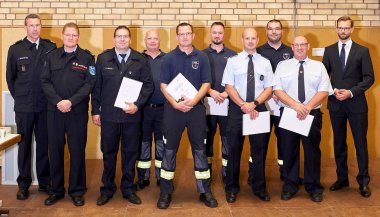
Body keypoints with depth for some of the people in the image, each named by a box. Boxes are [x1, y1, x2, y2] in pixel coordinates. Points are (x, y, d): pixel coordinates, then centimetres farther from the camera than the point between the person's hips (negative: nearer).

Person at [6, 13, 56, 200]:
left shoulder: (50, 47, 1)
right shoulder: (15, 49, 2)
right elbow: (10, 77, 9)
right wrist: (18, 97, 7)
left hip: (45, 105, 0)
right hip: (23, 106, 0)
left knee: (44, 144, 8)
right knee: (24, 145, 7)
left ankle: (44, 182, 20)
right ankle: (23, 184, 18)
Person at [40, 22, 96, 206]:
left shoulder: (87, 57, 1)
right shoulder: (52, 56, 9)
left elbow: (90, 83, -6)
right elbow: (45, 81, 3)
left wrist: (71, 101, -15)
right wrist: (58, 101, -12)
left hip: (78, 111, -2)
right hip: (55, 110, 2)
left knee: (77, 151, 3)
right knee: (55, 150, 7)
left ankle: (76, 190, 16)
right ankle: (56, 190, 21)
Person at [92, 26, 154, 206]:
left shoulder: (140, 60, 2)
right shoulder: (103, 58, 4)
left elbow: (148, 85, 0)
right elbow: (96, 86, 5)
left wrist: (137, 105, -12)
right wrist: (95, 111, 2)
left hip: (132, 115, 0)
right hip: (109, 115, 0)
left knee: (130, 153, 9)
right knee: (108, 152, 10)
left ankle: (128, 189, 23)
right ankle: (107, 189, 24)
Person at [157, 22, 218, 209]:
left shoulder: (202, 57, 4)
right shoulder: (168, 58, 2)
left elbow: (206, 83, 0)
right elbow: (163, 85, -2)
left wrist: (194, 101, -15)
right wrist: (175, 103, -16)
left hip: (196, 108, 1)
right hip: (173, 109, 0)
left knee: (200, 150, 6)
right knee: (169, 150, 5)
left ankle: (205, 192, 18)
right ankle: (166, 192, 16)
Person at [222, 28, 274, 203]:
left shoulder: (265, 62, 7)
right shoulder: (233, 61, 2)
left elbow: (269, 89, 3)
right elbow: (229, 87, -5)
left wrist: (254, 104, -13)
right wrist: (243, 105, -15)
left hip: (259, 109, 2)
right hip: (236, 109, -1)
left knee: (259, 150, 8)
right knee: (234, 149, 5)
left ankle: (259, 188, 22)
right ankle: (232, 188, 18)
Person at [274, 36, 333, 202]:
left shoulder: (318, 66, 8)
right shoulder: (282, 66, 6)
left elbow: (324, 91, -1)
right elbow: (278, 90, -3)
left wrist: (308, 107, -16)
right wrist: (296, 105, -16)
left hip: (313, 114, 0)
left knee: (312, 150, 6)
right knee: (289, 151, 6)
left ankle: (313, 187, 21)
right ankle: (289, 186, 20)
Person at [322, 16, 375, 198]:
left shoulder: (362, 51, 0)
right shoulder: (329, 51, 6)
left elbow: (369, 78, -4)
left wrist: (351, 92, -14)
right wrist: (334, 91, -10)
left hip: (356, 104, -2)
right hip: (335, 103, 2)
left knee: (361, 143, 2)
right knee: (339, 142, 10)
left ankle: (363, 181, 14)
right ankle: (342, 178, 22)